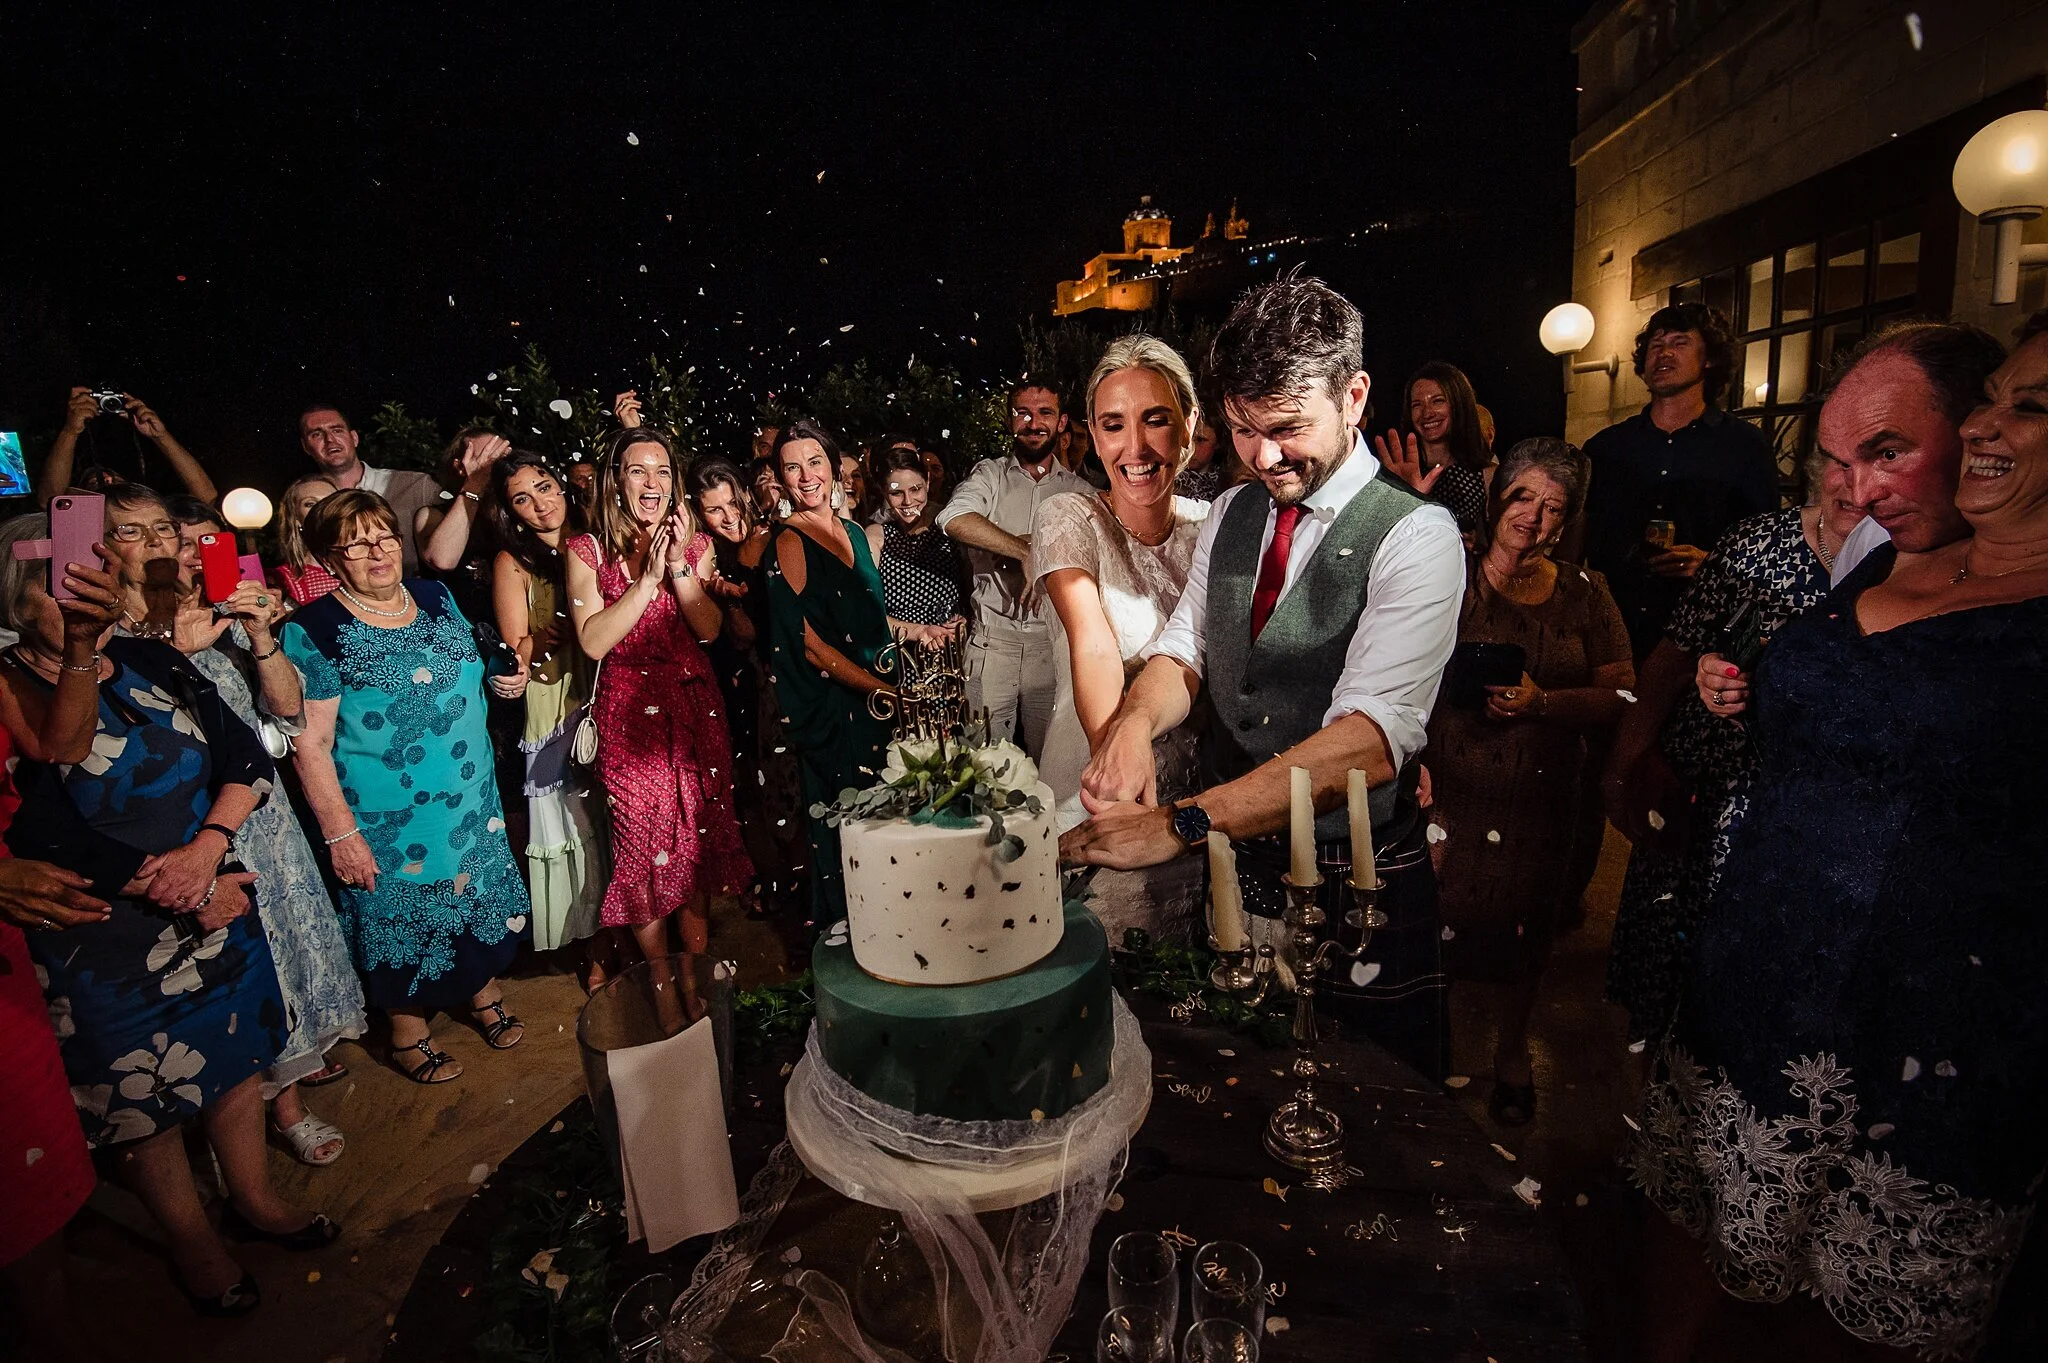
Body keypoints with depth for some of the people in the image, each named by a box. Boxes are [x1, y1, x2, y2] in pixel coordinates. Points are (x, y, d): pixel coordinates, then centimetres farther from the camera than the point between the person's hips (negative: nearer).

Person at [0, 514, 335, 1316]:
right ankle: (192, 1240, 36)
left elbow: (246, 759, -3)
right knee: (144, 1096, 13)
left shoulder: (152, 664, -1)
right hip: (103, 942, -4)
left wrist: (206, 848, -14)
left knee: (237, 1057, 18)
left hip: (214, 911, 4)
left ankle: (253, 1198, 41)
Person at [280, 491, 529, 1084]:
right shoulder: (316, 631, -14)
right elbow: (311, 743, -15)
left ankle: (484, 995, 42)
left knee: (479, 899, 18)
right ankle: (409, 1036, 33)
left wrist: (503, 679, -5)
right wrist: (340, 833, -17)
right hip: (388, 819, -5)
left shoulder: (436, 598, 2)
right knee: (402, 920, 11)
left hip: (472, 801, 5)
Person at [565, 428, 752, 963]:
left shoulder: (696, 543, 6)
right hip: (628, 713, -2)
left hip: (695, 706, 2)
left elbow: (709, 629, -4)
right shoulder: (588, 549, -2)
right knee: (642, 840, 3)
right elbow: (593, 640, -12)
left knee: (700, 834, 7)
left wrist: (680, 566, -15)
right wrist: (647, 578, -16)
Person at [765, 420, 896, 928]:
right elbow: (810, 643, -16)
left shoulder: (853, 531, 11)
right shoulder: (789, 542, -10)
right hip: (831, 709, -7)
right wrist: (884, 691, -15)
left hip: (875, 703, 7)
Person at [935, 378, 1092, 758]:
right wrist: (1028, 552, -20)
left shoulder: (1079, 492, 11)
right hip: (993, 639, -1)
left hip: (1054, 643, 2)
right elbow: (955, 519, -16)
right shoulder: (989, 475, 5)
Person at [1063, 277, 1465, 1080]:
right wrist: (1135, 721, -21)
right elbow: (1184, 649, 4)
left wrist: (1179, 824, -38)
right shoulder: (1230, 514, 5)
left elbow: (1371, 737, -29)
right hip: (1233, 870, 5)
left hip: (1354, 891, -5)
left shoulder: (1415, 536, -17)